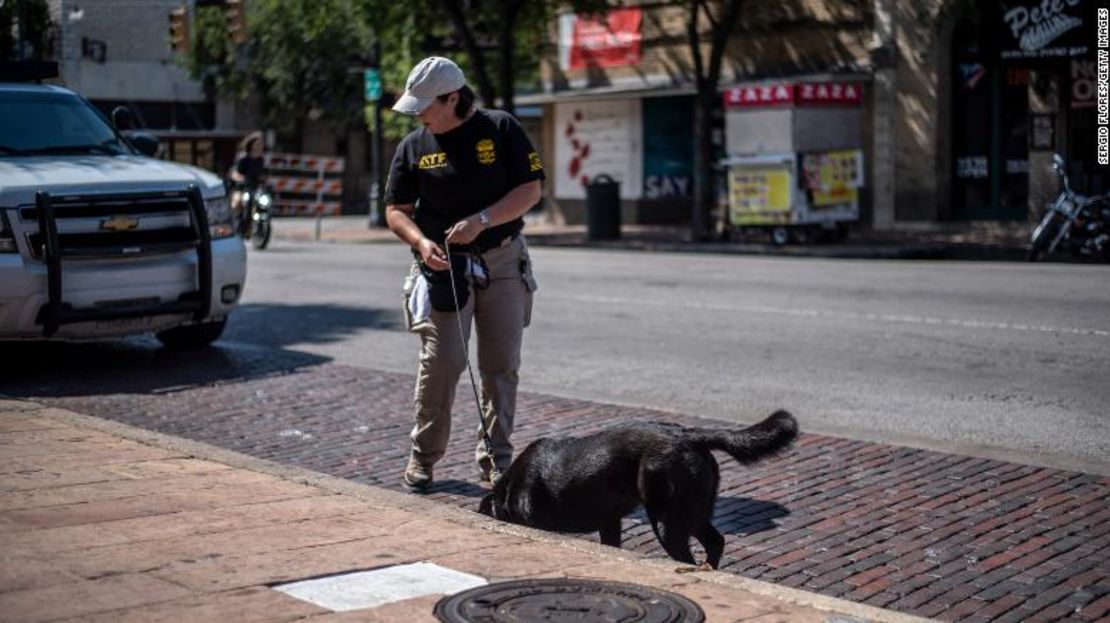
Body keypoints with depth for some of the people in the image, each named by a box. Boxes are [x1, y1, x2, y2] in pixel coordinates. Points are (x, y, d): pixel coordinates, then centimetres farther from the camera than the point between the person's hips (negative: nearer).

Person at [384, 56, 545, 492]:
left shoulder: (501, 129, -3)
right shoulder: (413, 146, 3)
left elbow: (531, 190, -6)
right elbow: (396, 210, 5)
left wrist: (482, 219, -19)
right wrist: (422, 242, -15)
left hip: (503, 263, 0)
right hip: (443, 265, 0)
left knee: (502, 366, 3)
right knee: (442, 360, -8)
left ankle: (496, 461, 13)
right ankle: (423, 456, 8)